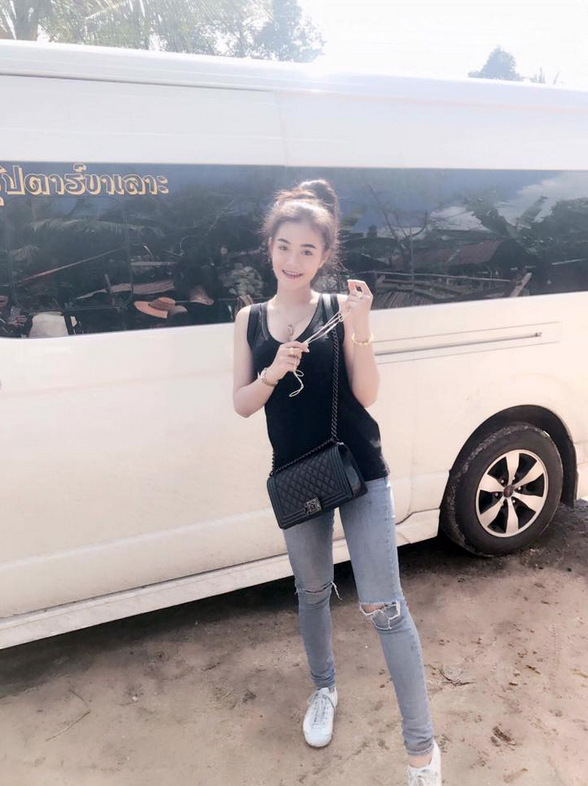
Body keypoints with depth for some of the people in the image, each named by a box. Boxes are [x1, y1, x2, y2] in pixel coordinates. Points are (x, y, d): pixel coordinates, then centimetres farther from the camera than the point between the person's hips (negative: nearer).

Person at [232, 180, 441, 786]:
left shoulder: (340, 310, -7)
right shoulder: (251, 319, 2)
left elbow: (366, 395, -11)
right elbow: (242, 404, 1)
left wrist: (360, 330, -25)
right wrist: (272, 373, -18)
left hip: (360, 473, -3)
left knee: (384, 608, -1)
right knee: (312, 592, 20)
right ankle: (324, 690, 46)